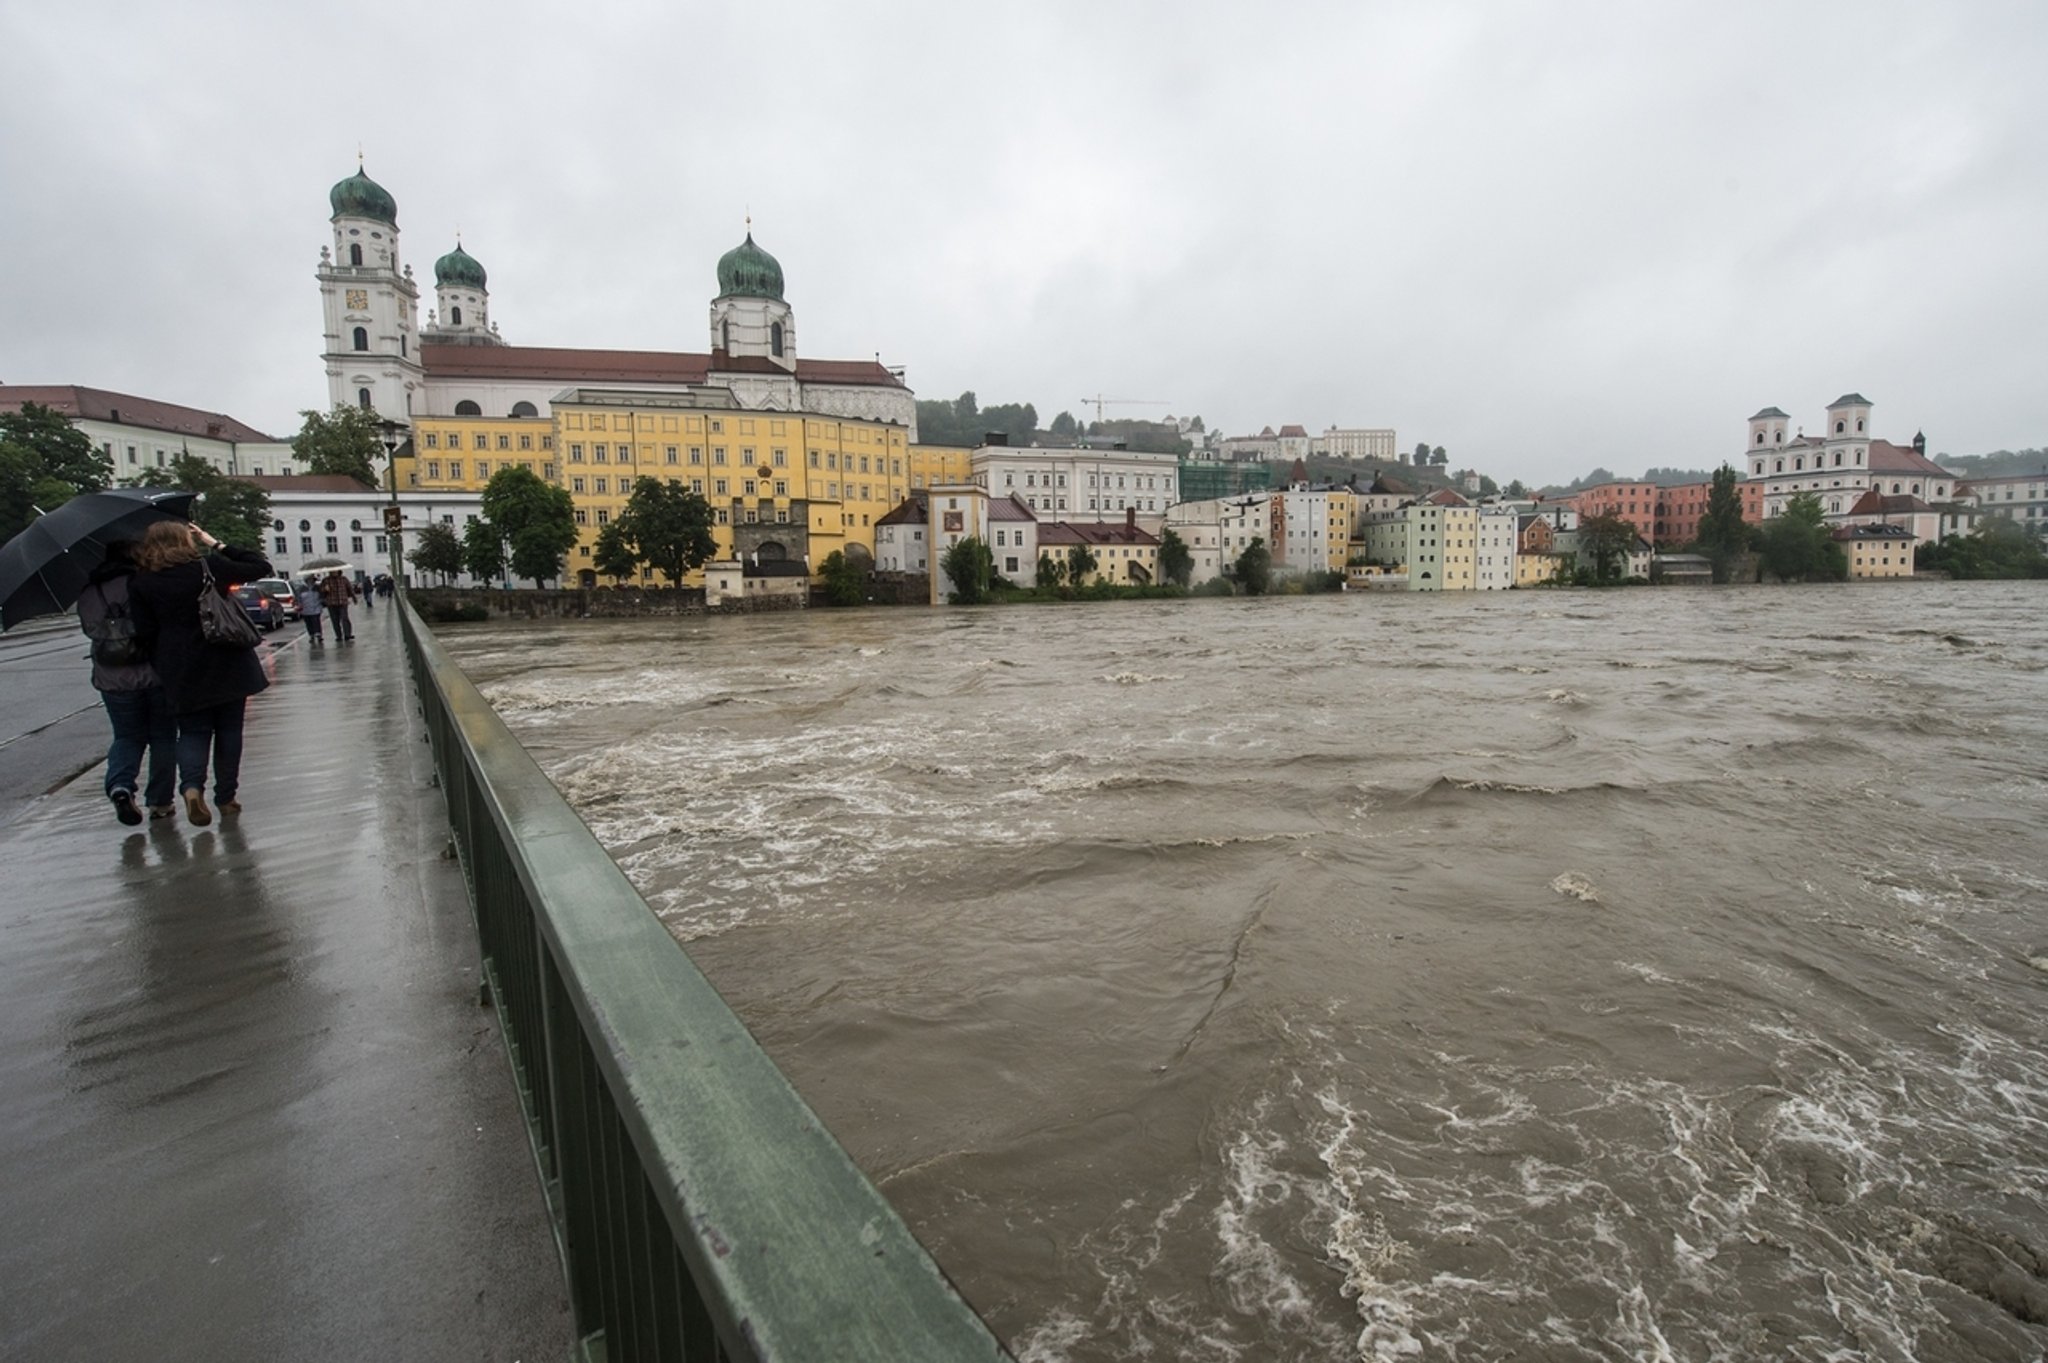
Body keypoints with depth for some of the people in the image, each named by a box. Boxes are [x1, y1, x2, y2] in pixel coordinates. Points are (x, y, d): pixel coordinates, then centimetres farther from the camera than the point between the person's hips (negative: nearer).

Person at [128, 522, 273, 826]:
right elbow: (261, 567, 4)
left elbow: (146, 633, -2)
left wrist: (162, 665, 11)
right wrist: (218, 545, 7)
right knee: (228, 730, 10)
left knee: (193, 732, 11)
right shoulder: (210, 566, -7)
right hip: (227, 665, -1)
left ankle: (192, 785, -14)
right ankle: (226, 796, 14)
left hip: (183, 673, 1)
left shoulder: (140, 584, -2)